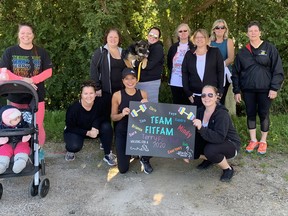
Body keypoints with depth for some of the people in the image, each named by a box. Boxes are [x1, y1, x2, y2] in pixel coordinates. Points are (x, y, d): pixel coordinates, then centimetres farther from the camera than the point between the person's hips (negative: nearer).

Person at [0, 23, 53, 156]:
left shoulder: (41, 52, 4)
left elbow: (48, 72, -1)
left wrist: (32, 80, -16)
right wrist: (22, 80, -17)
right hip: (16, 95, 1)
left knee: (37, 126, 3)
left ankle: (39, 150, 21)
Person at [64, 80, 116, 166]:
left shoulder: (101, 102, -26)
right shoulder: (73, 108, -29)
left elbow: (105, 116, -12)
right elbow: (70, 127, -18)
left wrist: (96, 125, -31)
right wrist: (87, 133, -28)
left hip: (95, 129, 3)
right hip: (76, 131, -3)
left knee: (107, 126, -26)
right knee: (75, 146, -33)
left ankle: (108, 154, -5)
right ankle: (70, 150, 9)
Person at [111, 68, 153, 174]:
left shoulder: (143, 94, -3)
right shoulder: (117, 95, -10)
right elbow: (113, 117, -2)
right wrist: (122, 114, -23)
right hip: (122, 132, -1)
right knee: (123, 169, -4)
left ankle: (145, 160, 10)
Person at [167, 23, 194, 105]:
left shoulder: (193, 47, -4)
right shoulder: (173, 47, 9)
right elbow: (168, 62, 19)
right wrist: (172, 70, 9)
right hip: (175, 82, 4)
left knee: (188, 104, 1)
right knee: (176, 104, 11)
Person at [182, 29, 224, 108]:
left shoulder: (215, 52, 4)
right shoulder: (189, 54, 9)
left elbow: (220, 71, 1)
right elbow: (185, 74, 6)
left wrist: (220, 91, -5)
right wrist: (188, 93, -2)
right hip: (195, 95, 1)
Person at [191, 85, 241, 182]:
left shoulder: (222, 114, -26)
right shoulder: (200, 111, -6)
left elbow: (219, 138, -38)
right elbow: (195, 133, -4)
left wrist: (201, 128, -49)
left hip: (230, 144, -6)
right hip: (211, 142, 7)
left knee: (210, 150, -35)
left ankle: (228, 169, -6)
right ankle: (208, 159, 17)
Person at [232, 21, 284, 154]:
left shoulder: (269, 48, -1)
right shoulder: (242, 52, 5)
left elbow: (278, 70, -3)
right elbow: (236, 73, 7)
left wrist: (274, 88, -10)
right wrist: (236, 91, 2)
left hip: (265, 90, -2)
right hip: (248, 90, 2)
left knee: (263, 115, 6)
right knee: (250, 114, 8)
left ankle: (263, 141, 21)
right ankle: (253, 140, 23)